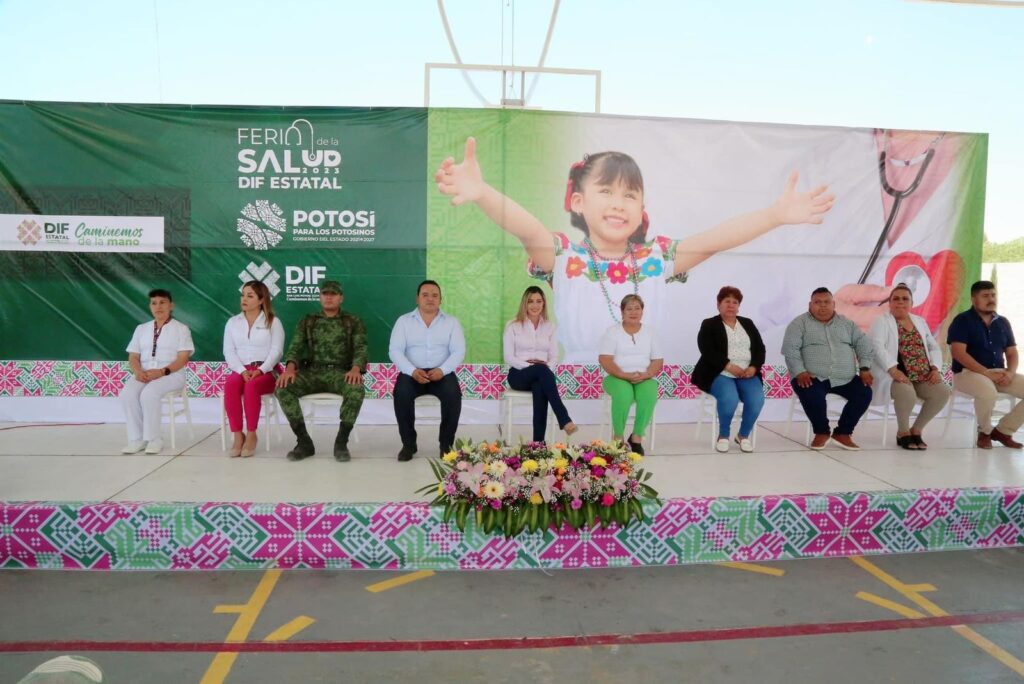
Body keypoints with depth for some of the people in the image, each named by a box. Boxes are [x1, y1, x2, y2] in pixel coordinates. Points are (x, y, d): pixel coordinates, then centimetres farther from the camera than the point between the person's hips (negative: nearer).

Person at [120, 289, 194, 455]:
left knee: (149, 393, -34)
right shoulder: (141, 329, 19)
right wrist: (138, 371, -11)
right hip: (143, 374, 4)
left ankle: (153, 438, -23)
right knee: (127, 394, -27)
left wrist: (162, 371, -20)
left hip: (171, 374, -4)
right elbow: (133, 356, 12)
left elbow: (183, 358, -5)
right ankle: (136, 439, -20)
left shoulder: (181, 328, 5)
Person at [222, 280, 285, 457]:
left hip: (267, 371, -3)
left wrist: (260, 370, -19)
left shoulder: (273, 322, 5)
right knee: (230, 384, -32)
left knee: (251, 386, -36)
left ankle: (251, 434, -24)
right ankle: (238, 435, -27)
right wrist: (242, 371, -13)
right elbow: (229, 352, 5)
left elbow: (276, 351, -4)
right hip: (241, 370, 3)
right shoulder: (232, 322, 14)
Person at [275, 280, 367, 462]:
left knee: (357, 389, -37)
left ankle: (341, 442, -22)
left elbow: (361, 348, -3)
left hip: (340, 373, -2)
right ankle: (304, 442, -17)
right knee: (283, 387, -27)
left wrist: (356, 368, -27)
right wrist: (290, 367, -20)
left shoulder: (353, 322, 9)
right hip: (313, 372, 2)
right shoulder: (307, 322, 15)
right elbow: (295, 347, 4)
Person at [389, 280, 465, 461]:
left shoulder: (451, 322, 8)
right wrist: (412, 371, -20)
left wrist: (442, 370, -21)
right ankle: (408, 444, -12)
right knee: (401, 393, -31)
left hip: (441, 373, 0)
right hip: (411, 373, 0)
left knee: (453, 394, -30)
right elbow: (395, 351, -3)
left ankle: (446, 444, -10)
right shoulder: (404, 321, 7)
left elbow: (459, 351, -2)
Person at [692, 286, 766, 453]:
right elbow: (707, 350, -10)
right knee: (730, 399, -34)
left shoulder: (748, 324, 19)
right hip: (720, 374, -4)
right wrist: (729, 366, -19)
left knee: (757, 400, -26)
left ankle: (744, 435, -1)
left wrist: (753, 367, -9)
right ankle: (723, 436, -9)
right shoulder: (709, 325, 5)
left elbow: (760, 348, 11)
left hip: (747, 374, 4)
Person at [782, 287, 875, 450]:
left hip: (846, 378, 4)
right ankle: (821, 432, -5)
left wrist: (865, 368, -3)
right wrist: (799, 372, -21)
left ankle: (843, 433, 0)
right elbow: (790, 348, -8)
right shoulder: (800, 323, 3)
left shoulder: (847, 323, 17)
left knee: (864, 393, -19)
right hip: (813, 377, -4)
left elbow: (864, 344, 12)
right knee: (812, 396, -34)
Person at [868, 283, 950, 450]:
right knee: (907, 393, -35)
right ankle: (903, 432, -8)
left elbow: (934, 347, 17)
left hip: (923, 376, 6)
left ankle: (916, 429, 0)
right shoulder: (882, 321, 1)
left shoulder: (920, 322, 21)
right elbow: (877, 347, -14)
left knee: (942, 392, -20)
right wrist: (893, 370, -27)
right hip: (896, 375, -6)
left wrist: (935, 368, -2)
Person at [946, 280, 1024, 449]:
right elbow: (958, 353, -16)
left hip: (999, 373, 7)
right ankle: (984, 431, -8)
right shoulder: (962, 321, -5)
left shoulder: (1003, 323, 14)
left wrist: (1010, 373, -9)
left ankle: (1003, 430, 2)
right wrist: (988, 373, -21)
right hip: (968, 372, -6)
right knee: (988, 392, -37)